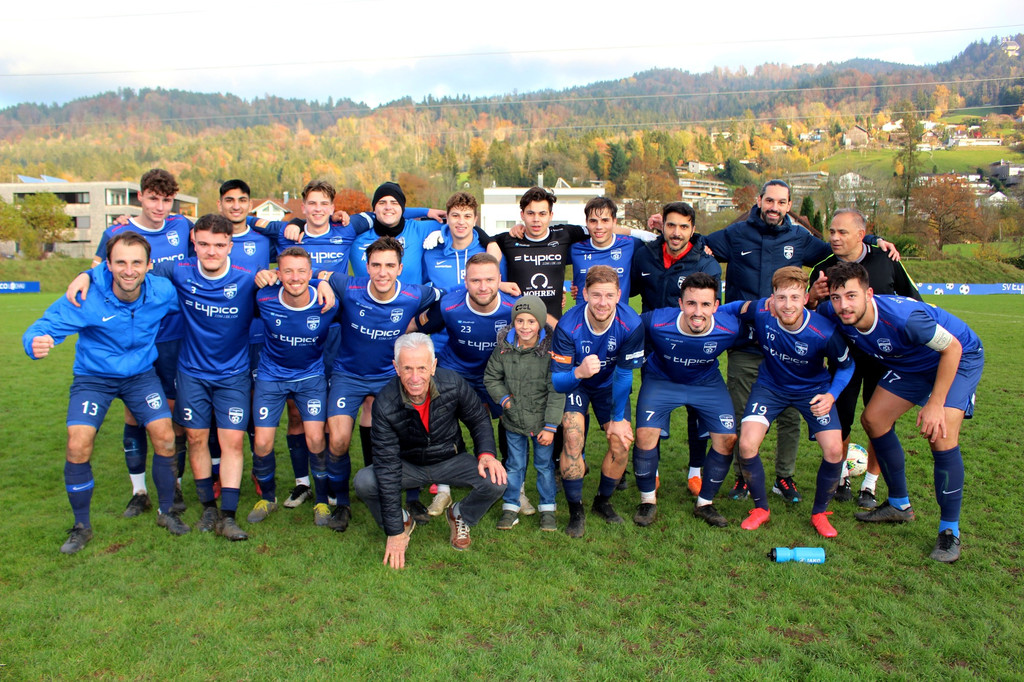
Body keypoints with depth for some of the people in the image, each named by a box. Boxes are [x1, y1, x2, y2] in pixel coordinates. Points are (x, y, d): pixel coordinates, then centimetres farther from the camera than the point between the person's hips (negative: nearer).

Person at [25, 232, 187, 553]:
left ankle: (166, 511, 15)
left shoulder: (162, 292, -17)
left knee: (165, 438, -8)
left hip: (141, 374, 2)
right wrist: (35, 343, -49)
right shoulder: (86, 297, -25)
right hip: (93, 377, -2)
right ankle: (81, 527, 8)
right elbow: (43, 327, -27)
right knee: (78, 447, -14)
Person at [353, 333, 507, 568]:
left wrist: (486, 453, -22)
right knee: (364, 482, -27)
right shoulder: (385, 404, -26)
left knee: (495, 482, -25)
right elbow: (388, 466, -25)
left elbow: (479, 420, -2)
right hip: (409, 465, -1)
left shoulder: (452, 384, -22)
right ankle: (404, 521, 5)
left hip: (451, 461, 1)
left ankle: (460, 517, 9)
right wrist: (395, 533, -25)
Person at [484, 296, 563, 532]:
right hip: (514, 420, 2)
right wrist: (504, 399, -7)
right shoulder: (504, 347, -7)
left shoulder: (550, 349, -16)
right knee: (515, 464, 14)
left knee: (544, 464, 11)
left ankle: (547, 509, 28)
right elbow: (491, 377, 8)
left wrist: (550, 426, -13)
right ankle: (510, 507, 29)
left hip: (542, 421, -2)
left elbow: (556, 392, -13)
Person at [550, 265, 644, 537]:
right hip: (574, 382, -2)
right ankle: (576, 511, -5)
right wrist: (578, 372, -54)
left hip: (609, 385, 2)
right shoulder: (568, 326, -33)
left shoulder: (631, 325, -28)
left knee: (621, 442, -9)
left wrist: (618, 418, -7)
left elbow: (624, 375, -15)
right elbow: (556, 380, -31)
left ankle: (603, 501, 18)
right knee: (573, 436, -22)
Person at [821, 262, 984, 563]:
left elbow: (952, 347, -27)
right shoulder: (834, 314, -21)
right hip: (910, 364, 7)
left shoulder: (903, 317, -40)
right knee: (873, 419, 0)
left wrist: (935, 404, -27)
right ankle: (899, 505, 20)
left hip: (959, 357, -7)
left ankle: (949, 530, -6)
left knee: (940, 433, -22)